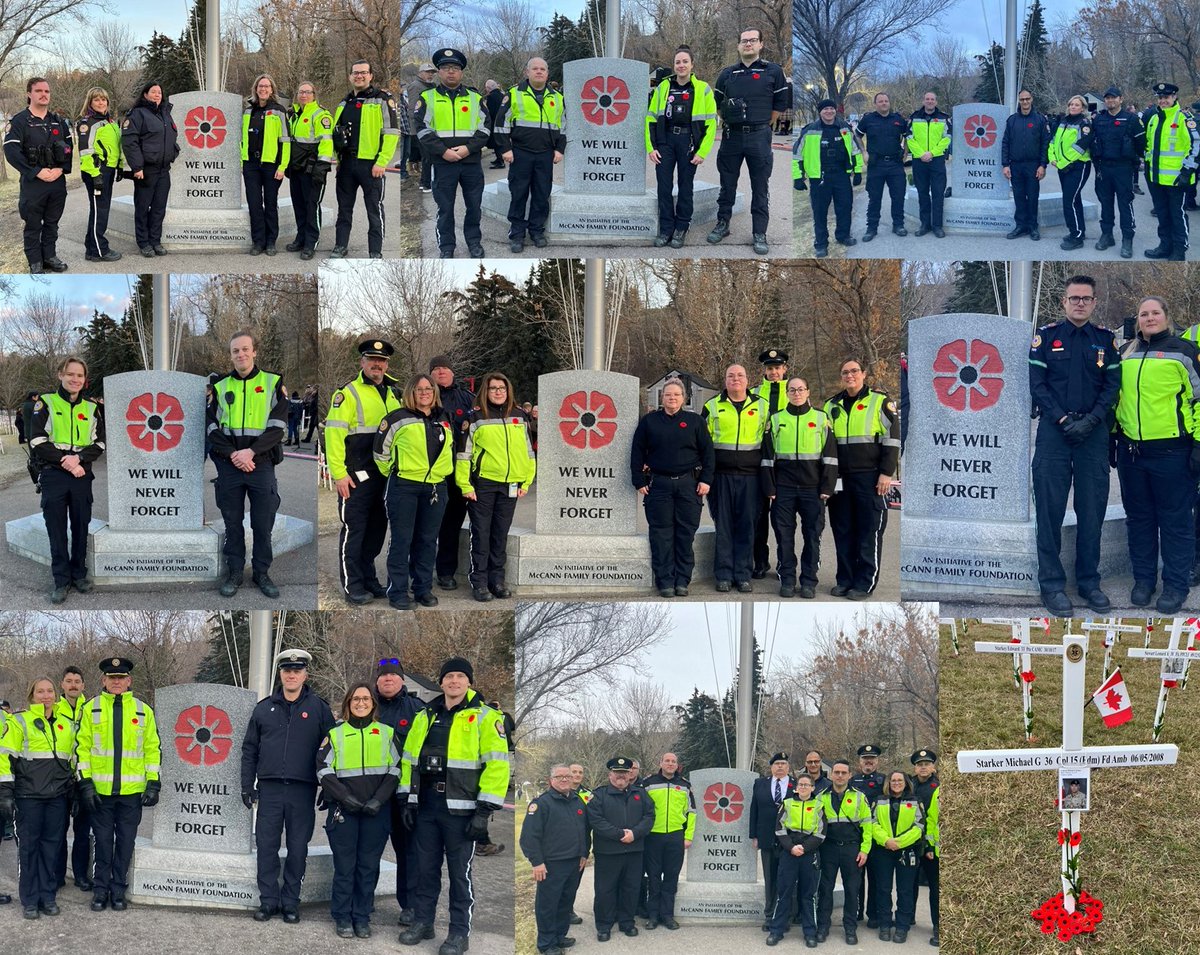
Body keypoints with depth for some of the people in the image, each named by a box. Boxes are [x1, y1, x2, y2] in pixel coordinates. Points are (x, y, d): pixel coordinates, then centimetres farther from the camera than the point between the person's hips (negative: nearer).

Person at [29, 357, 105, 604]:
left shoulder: (91, 408, 10)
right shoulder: (45, 404, 2)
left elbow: (99, 444, 5)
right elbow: (37, 442, -6)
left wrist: (79, 458, -13)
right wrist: (65, 461, -14)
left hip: (82, 475, 2)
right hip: (53, 475, -2)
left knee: (81, 526, 7)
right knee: (56, 528, 0)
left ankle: (79, 573, 20)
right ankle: (61, 579, 6)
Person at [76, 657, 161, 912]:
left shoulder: (143, 711, 6)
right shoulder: (91, 709, 4)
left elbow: (152, 749, 7)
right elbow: (82, 747, 1)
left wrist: (153, 784, 0)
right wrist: (85, 783, -6)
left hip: (132, 792, 1)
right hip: (100, 790, -1)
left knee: (125, 842, 6)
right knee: (103, 841, 5)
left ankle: (118, 890, 16)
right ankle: (100, 890, 15)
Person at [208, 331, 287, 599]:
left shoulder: (273, 383, 3)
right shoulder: (220, 387, 9)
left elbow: (277, 427, -4)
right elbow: (213, 428, 5)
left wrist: (250, 452, -14)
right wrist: (233, 454, -10)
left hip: (261, 463, -2)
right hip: (228, 465, 2)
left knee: (263, 523, 2)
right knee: (232, 522, 7)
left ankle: (262, 572, 15)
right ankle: (234, 573, 16)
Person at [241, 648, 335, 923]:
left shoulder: (318, 708, 3)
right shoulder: (264, 708, 10)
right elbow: (249, 749, 14)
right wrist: (247, 785, 7)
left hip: (302, 790, -2)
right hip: (270, 787, 2)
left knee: (298, 848, 3)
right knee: (266, 845, 1)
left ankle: (291, 902, 12)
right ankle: (268, 900, 10)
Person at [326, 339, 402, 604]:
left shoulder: (393, 393, 14)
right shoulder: (348, 393, -6)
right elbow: (334, 433, -12)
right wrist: (339, 473, -18)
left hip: (385, 475, 7)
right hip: (356, 476, -7)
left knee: (376, 530, 13)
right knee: (354, 529, -2)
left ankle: (369, 579, 24)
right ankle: (352, 585, 4)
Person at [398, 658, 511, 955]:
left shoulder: (484, 717, -6)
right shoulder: (424, 717, 12)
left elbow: (497, 764, -11)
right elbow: (409, 759, 18)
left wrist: (484, 810, -15)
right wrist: (407, 801, 11)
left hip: (460, 809, -5)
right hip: (425, 807, 5)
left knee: (460, 872, 2)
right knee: (426, 868, 13)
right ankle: (422, 922, 25)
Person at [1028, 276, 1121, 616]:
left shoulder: (1105, 339, 9)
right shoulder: (1046, 336, 3)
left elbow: (1112, 386, 4)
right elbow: (1037, 384, -2)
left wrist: (1090, 420, -10)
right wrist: (1062, 419, -11)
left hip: (1093, 433, 2)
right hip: (1053, 432, -2)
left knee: (1092, 510, 4)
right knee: (1050, 509, -2)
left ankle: (1089, 582, 14)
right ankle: (1052, 584, 5)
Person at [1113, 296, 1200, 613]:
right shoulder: (1126, 353, 12)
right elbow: (1115, 395, 22)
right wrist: (1111, 437, 18)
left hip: (1171, 452, -5)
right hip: (1131, 451, 5)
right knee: (1138, 518, 12)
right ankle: (1143, 579, 24)